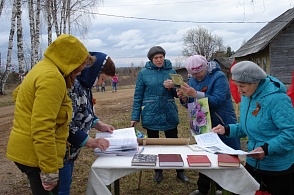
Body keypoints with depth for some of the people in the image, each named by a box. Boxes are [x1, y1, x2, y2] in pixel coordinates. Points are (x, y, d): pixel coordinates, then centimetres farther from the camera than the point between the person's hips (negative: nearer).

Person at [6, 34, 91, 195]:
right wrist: (50, 169, -24)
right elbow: (42, 129, -27)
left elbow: (17, 94, 29)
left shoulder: (43, 69, 11)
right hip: (36, 155, -10)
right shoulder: (53, 77, -21)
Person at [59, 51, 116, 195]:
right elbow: (66, 125, -28)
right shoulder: (72, 86, -26)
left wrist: (99, 124, 6)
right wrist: (90, 142, -23)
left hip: (71, 149, 10)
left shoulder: (84, 84, 5)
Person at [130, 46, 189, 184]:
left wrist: (173, 87, -16)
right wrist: (135, 117, -5)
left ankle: (180, 172, 25)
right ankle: (158, 171, 30)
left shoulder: (171, 71, 2)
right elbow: (138, 96, -1)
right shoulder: (144, 73, -3)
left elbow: (177, 94, 6)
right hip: (151, 115, 0)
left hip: (169, 114, 1)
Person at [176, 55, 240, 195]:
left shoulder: (218, 77, -15)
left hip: (222, 126, -6)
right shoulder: (193, 80, 5)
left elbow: (217, 101, -27)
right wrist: (184, 98, -14)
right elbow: (191, 104, 8)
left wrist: (195, 94, -33)